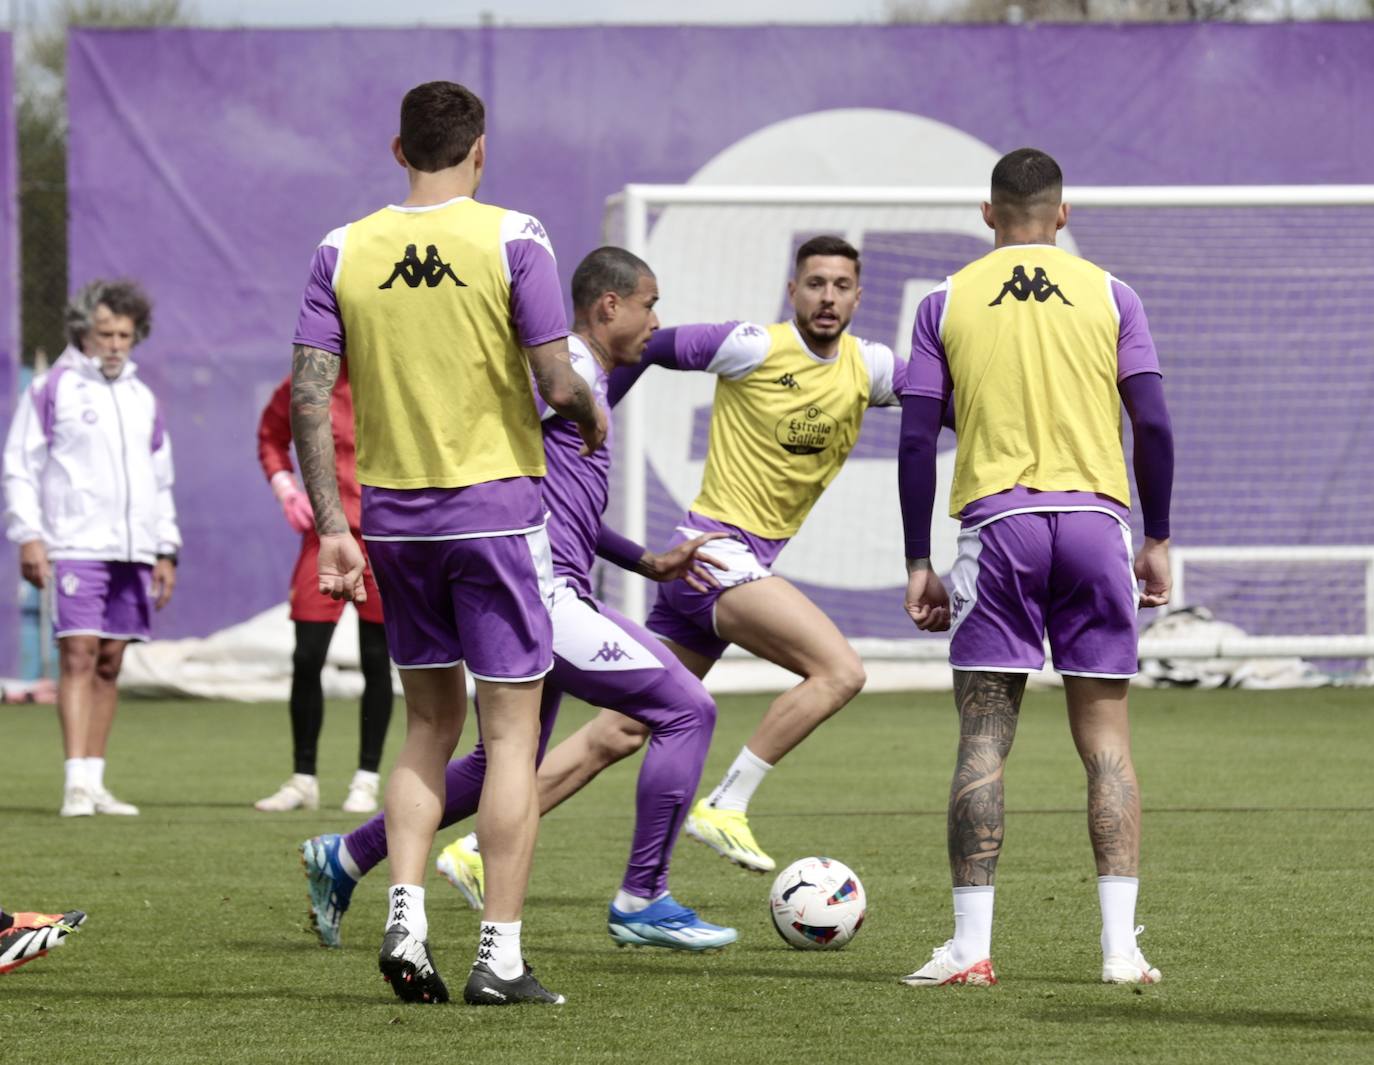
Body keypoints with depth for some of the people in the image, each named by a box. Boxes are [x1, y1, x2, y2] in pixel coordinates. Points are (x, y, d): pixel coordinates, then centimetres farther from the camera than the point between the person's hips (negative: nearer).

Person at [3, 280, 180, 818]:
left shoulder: (142, 398, 18)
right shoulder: (52, 388, 2)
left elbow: (160, 480, 24)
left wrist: (166, 552, 19)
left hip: (132, 551, 5)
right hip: (74, 546, -5)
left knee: (110, 663, 4)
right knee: (78, 656, -13)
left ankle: (94, 782, 8)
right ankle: (76, 783, -17)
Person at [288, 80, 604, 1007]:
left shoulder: (344, 252, 2)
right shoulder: (512, 240, -8)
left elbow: (309, 397, -2)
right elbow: (558, 384, -13)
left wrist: (331, 530, 2)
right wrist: (591, 418, 10)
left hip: (393, 513, 4)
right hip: (496, 508, -4)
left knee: (430, 726, 17)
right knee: (512, 733, 2)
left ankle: (406, 921, 2)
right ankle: (500, 956, -2)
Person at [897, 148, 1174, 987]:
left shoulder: (947, 303, 7)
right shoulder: (1109, 295, 7)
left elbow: (917, 439, 3)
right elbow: (1154, 426, 3)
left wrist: (918, 563, 8)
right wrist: (1158, 540, 12)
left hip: (996, 522, 0)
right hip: (1095, 519, 1)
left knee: (984, 738, 2)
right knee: (1106, 738, 5)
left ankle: (971, 946, -3)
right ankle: (1122, 945, -2)